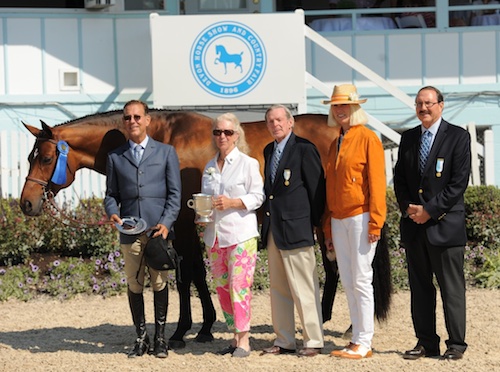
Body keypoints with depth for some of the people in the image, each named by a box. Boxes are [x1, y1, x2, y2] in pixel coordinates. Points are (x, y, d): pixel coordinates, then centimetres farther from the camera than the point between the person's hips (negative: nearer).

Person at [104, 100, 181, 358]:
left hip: (158, 229, -2)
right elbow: (111, 194, 12)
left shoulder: (166, 152, 6)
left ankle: (160, 337, 14)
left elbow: (174, 193, 2)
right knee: (134, 285, 6)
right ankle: (141, 338, 16)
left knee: (159, 283, 3)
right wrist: (113, 213, -10)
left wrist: (166, 223, -10)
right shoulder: (115, 157, 11)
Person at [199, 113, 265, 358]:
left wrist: (232, 202, -18)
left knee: (239, 286, -11)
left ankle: (244, 338, -7)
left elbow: (257, 196, -5)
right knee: (222, 287, 7)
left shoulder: (248, 163, -2)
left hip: (240, 234, -6)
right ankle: (235, 336, 15)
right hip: (213, 235, 6)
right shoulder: (210, 167, 15)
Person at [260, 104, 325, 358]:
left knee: (304, 289, -4)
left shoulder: (304, 149, -8)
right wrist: (267, 217, 11)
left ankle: (313, 341, 2)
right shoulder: (269, 151, 15)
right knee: (278, 289, 11)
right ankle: (284, 341, 17)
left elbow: (317, 187, -7)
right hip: (273, 229, 8)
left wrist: (315, 222, -6)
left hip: (295, 229, -8)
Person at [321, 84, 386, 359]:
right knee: (347, 282, 7)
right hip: (338, 220, 7)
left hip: (360, 217, -7)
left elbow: (376, 181, -10)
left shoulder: (368, 138, -5)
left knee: (361, 280, -6)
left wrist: (375, 222, -17)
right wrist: (327, 227, 17)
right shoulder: (335, 144, 18)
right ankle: (357, 340, 11)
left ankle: (363, 344, -3)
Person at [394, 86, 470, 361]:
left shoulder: (458, 137, -3)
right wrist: (407, 207, -4)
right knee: (420, 287, 8)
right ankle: (426, 343, 14)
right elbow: (400, 178, 14)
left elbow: (459, 182, -9)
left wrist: (430, 210, -13)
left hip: (444, 224, -5)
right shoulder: (408, 138, 13)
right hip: (413, 225, 5)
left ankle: (456, 344, 4)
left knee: (451, 287, -1)